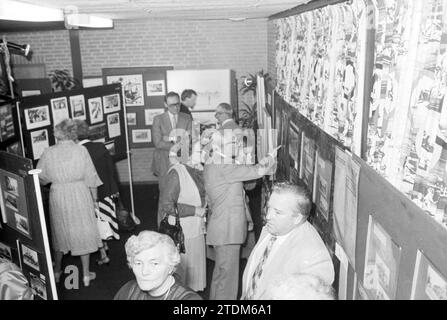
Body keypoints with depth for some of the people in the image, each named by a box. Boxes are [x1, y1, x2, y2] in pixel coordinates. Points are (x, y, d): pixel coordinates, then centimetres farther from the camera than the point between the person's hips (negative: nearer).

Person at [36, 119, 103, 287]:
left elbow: (41, 177, 1)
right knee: (83, 232, 10)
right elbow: (90, 176, -5)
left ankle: (57, 271, 36)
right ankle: (86, 274, 18)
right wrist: (94, 196, 7)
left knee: (60, 231, 19)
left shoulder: (48, 153, -8)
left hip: (58, 196, 1)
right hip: (79, 193, -1)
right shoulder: (81, 150, -10)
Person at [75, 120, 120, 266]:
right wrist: (115, 189, 10)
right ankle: (104, 244, 43)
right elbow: (112, 168, 0)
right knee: (103, 219, 23)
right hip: (105, 191, 5)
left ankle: (103, 255, 17)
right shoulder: (101, 147, -7)